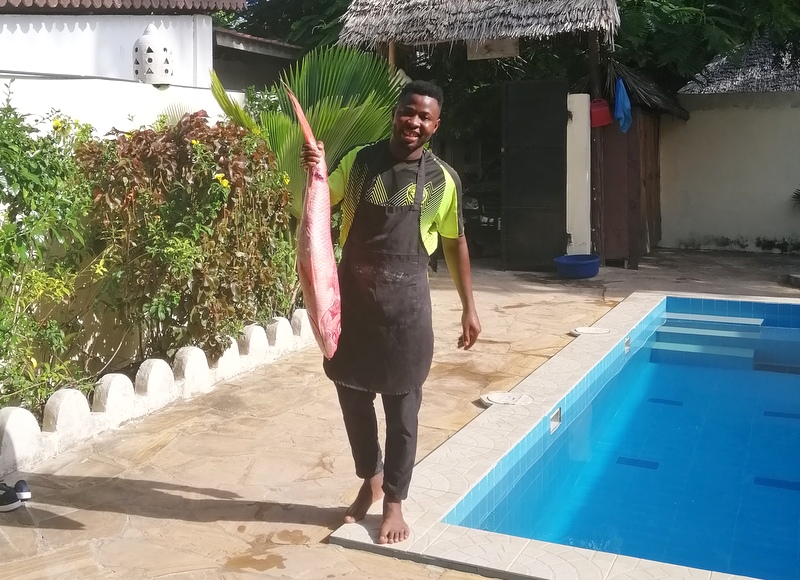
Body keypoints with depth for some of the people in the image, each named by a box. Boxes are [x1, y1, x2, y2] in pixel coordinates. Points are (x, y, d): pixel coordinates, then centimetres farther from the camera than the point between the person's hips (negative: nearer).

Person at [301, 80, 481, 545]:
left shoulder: (442, 179, 0)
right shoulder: (358, 161, 3)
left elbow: (455, 245, 7)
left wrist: (469, 307, 6)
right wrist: (313, 171, -14)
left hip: (404, 300, -2)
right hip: (352, 294, 2)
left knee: (402, 405, 5)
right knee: (353, 394, 12)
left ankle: (395, 501, 21)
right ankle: (371, 480, 35)